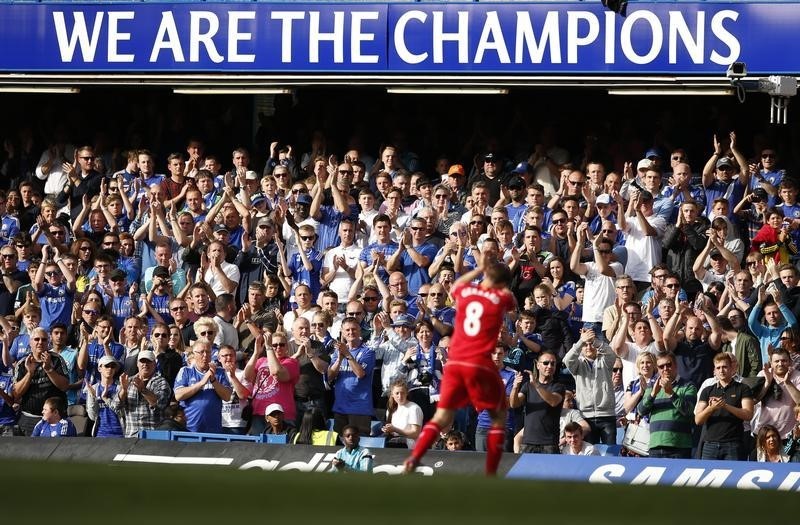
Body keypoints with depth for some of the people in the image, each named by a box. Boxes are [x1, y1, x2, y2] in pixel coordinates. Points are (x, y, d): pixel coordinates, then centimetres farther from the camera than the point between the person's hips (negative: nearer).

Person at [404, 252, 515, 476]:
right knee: (499, 416, 14)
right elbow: (512, 303, 28)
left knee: (442, 417, 12)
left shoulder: (465, 291, 9)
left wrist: (479, 269, 43)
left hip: (454, 364, 3)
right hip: (481, 365, -3)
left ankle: (414, 458, -9)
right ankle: (491, 473, 6)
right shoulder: (501, 298, 2)